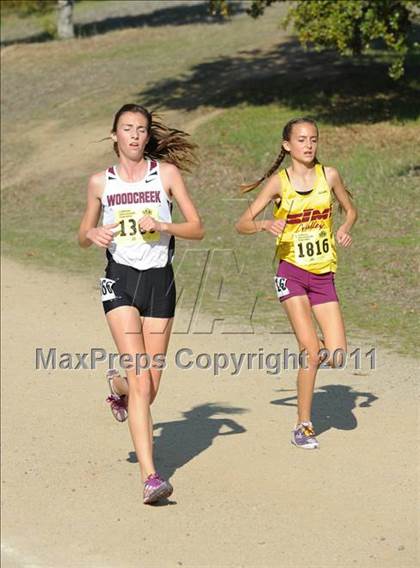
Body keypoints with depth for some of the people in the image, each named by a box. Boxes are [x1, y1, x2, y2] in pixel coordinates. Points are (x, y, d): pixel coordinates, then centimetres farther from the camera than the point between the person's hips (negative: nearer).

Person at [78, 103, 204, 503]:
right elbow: (83, 238, 17)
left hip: (159, 281, 1)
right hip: (120, 280, -1)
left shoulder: (166, 172, 3)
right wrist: (93, 234, -6)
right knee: (141, 383, -16)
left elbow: (197, 228, 2)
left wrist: (162, 225, -15)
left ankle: (118, 386, 45)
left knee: (149, 389, 7)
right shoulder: (100, 182, 6)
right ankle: (150, 478, -15)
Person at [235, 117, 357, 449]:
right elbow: (242, 224, -3)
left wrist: (345, 229, -4)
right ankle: (303, 426, 2)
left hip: (324, 275, 3)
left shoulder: (329, 175, 3)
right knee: (311, 353, -13)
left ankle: (310, 345, 29)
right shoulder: (278, 182, -4)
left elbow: (351, 210, 18)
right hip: (292, 272, -3)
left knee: (337, 357, -6)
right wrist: (265, 225, -24)